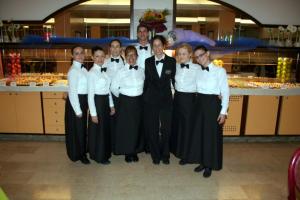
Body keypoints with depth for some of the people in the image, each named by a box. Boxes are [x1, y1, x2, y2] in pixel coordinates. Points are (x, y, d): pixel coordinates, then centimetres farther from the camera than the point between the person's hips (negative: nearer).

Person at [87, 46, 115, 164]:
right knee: (97, 130, 6)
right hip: (97, 102, -8)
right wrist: (93, 113, -16)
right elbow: (90, 94, -15)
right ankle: (98, 156, 23)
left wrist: (111, 105, 13)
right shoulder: (92, 73, -14)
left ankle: (105, 153, 36)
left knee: (106, 128, 18)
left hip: (106, 102, 8)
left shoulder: (104, 71, 8)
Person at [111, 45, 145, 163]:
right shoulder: (121, 72, -8)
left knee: (137, 126, 10)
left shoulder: (141, 70, 1)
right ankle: (127, 152, 22)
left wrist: (138, 95, 12)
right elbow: (113, 88, -2)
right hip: (125, 102, -3)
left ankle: (135, 151, 27)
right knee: (126, 127, 5)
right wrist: (122, 96, 7)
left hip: (138, 101, 3)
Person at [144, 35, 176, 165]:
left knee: (166, 128, 5)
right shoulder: (148, 61, 3)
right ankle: (155, 155, 25)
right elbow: (146, 81, 6)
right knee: (152, 129, 8)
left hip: (166, 99, -1)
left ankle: (165, 155, 25)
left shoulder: (171, 61, 0)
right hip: (151, 99, 1)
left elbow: (174, 79, 5)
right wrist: (144, 96, 7)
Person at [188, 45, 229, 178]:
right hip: (199, 103, 5)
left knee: (212, 134, 5)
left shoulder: (220, 71, -9)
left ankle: (209, 165, 22)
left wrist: (223, 111, -12)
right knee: (199, 132, 10)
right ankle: (202, 161, 28)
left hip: (213, 104, -5)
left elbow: (225, 92, -9)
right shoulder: (197, 71, 5)